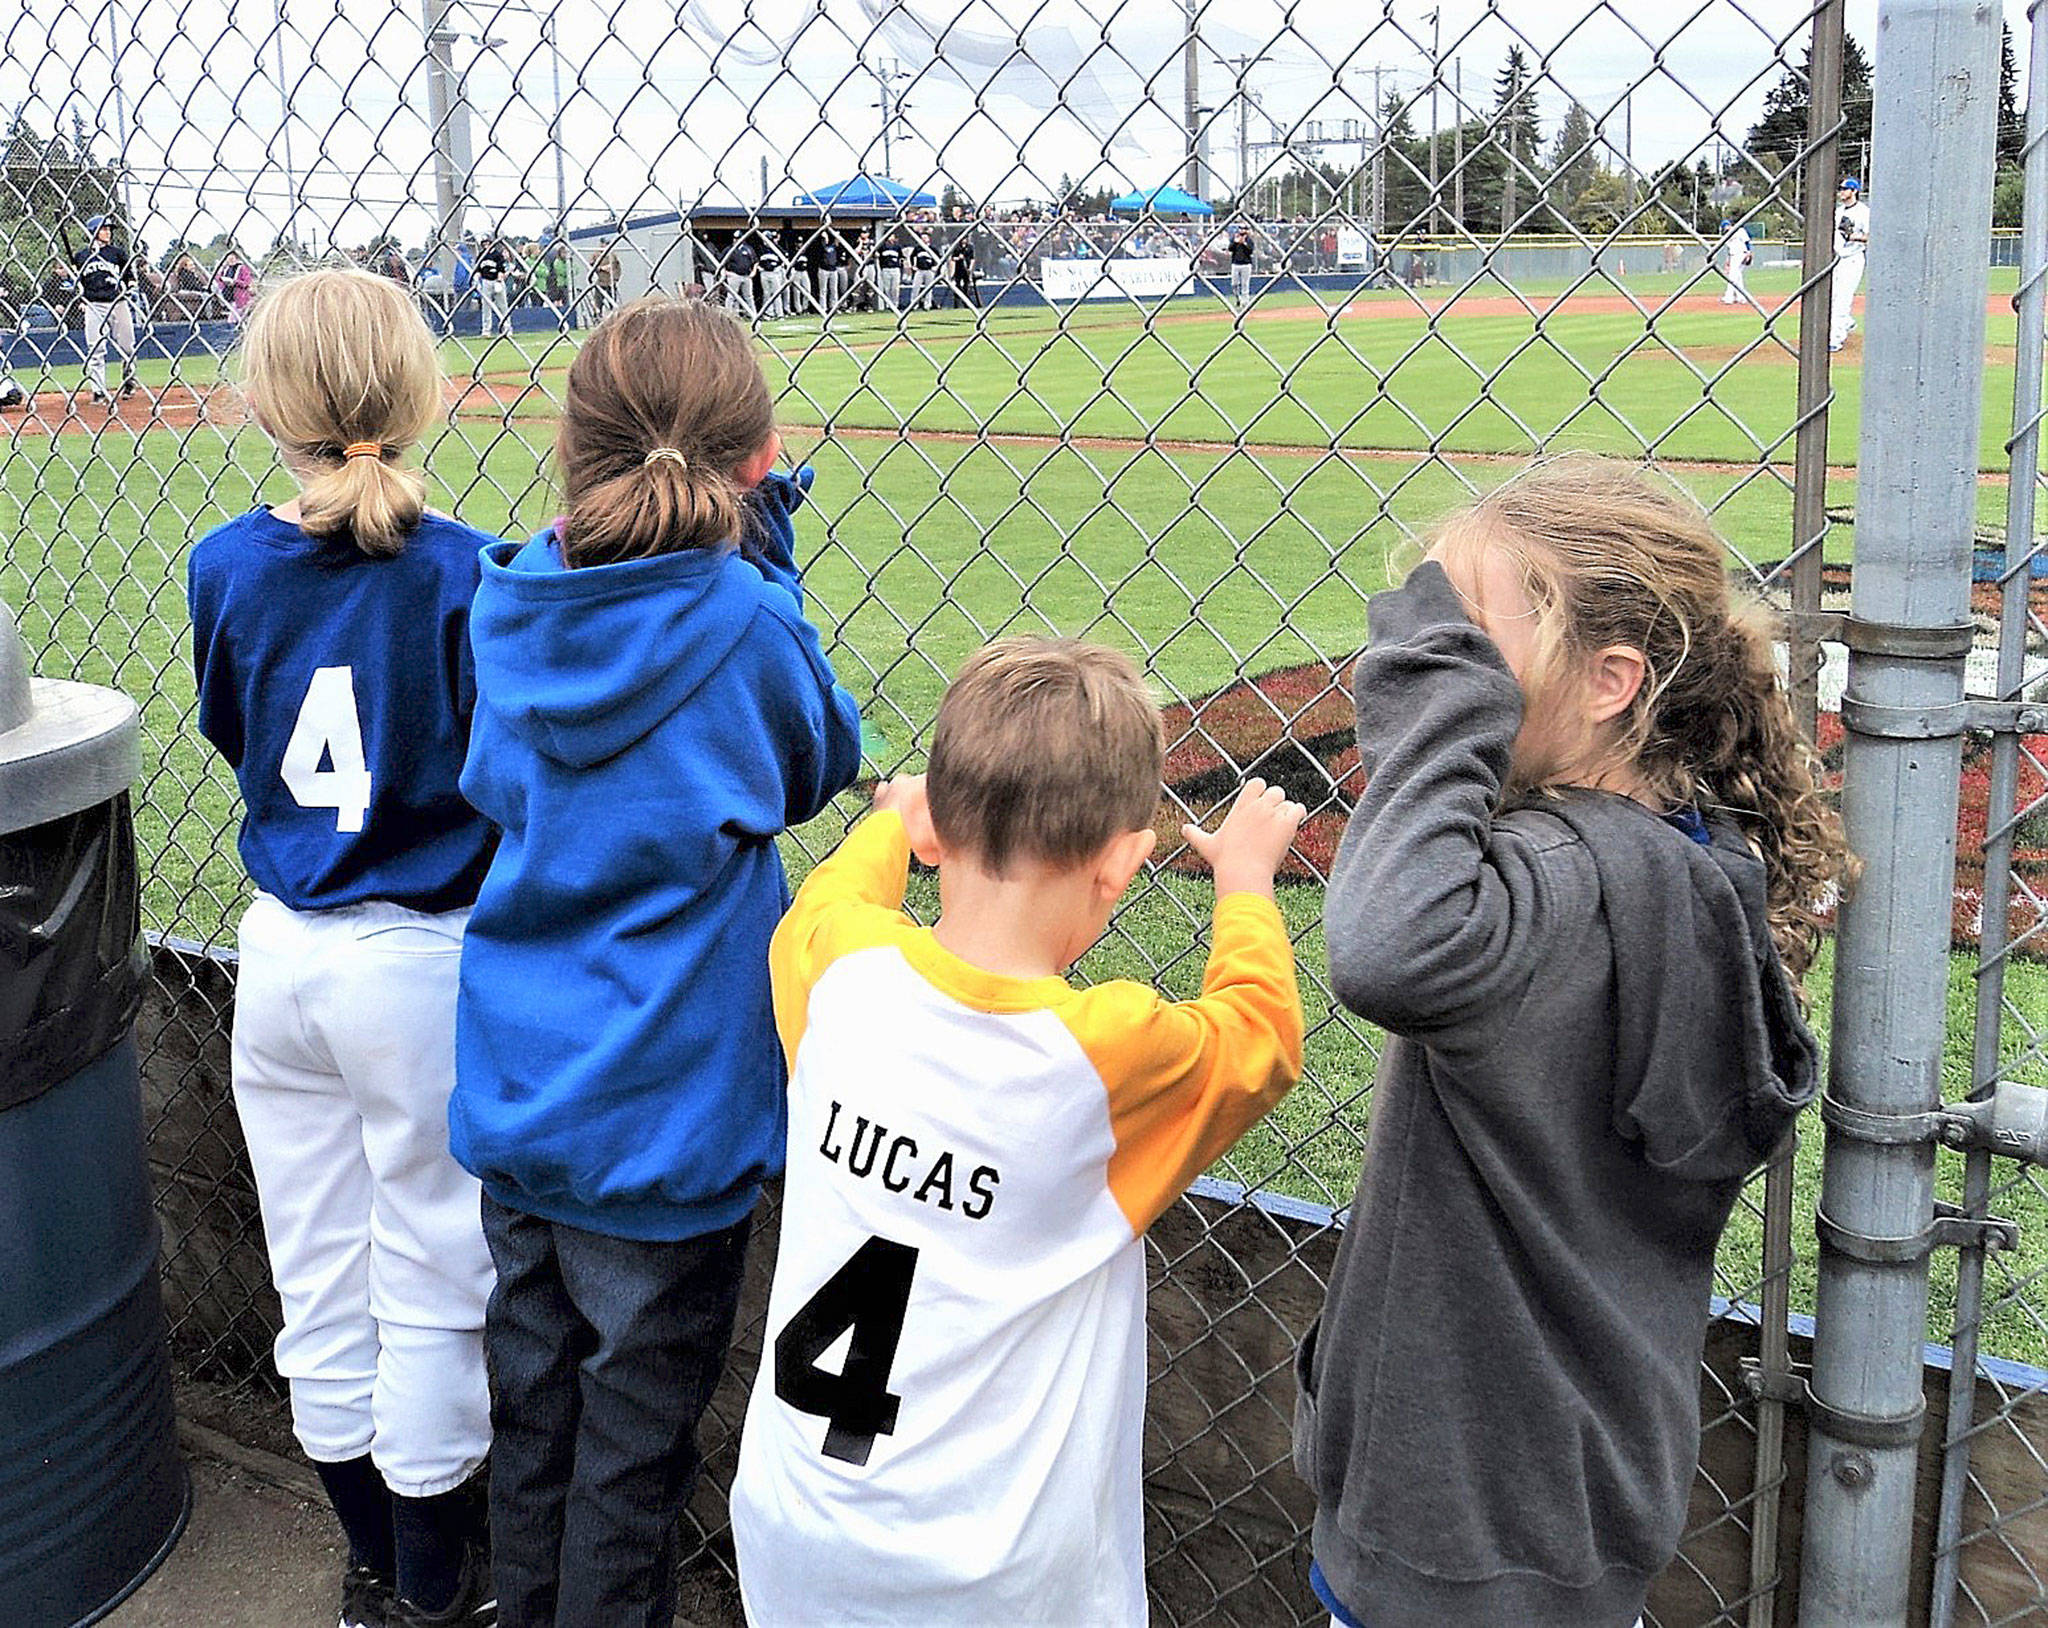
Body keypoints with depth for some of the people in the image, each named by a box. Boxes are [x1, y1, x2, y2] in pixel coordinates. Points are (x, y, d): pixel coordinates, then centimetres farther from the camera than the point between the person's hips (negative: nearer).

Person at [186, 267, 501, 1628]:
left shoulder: (227, 567, -3)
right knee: (432, 1280, 10)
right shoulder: (468, 574, -16)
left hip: (282, 954, 5)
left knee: (320, 1277, 17)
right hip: (425, 965, -4)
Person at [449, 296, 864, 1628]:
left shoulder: (511, 601, -5)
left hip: (512, 1102, 5)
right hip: (663, 1116, -5)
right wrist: (761, 545, -1)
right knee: (630, 1454, 12)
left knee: (531, 1415, 22)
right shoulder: (744, 620, -20)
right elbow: (820, 764, -1)